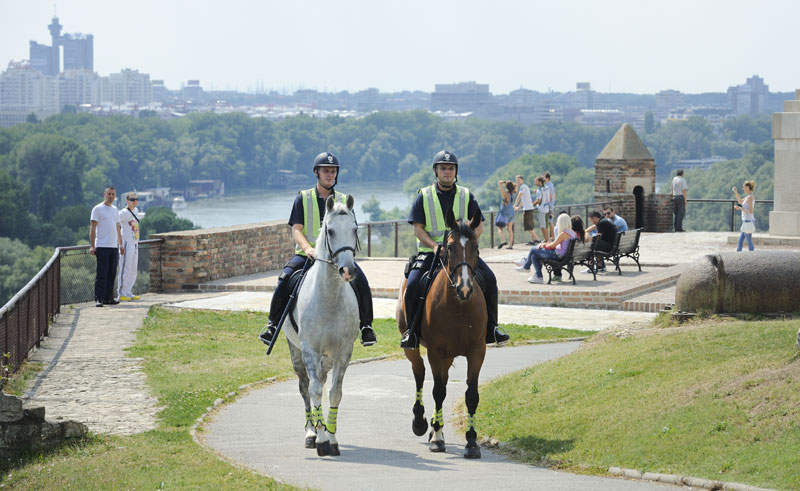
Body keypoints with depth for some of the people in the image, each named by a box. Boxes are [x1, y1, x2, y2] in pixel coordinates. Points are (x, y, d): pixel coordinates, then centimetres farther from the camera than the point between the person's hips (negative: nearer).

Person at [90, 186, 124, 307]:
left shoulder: (115, 210, 18)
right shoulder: (98, 209, -3)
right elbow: (93, 228, -7)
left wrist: (120, 244, 18)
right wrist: (92, 246, -14)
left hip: (114, 247, 7)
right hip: (102, 247, -7)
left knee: (112, 274, 8)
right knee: (101, 274, -9)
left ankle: (108, 298, 13)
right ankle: (99, 299, -8)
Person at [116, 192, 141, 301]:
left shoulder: (135, 211, 14)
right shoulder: (124, 213, -12)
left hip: (135, 243, 9)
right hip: (126, 243, -9)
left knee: (133, 270, 10)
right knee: (125, 269, -9)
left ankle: (128, 292, 16)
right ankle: (121, 294, -6)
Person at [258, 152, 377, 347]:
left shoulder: (343, 200, 13)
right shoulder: (303, 198, 8)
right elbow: (296, 230, -1)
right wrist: (308, 248, -21)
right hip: (307, 254, -1)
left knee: (360, 281, -25)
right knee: (285, 278, -28)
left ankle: (366, 326, -7)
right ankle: (273, 324, -11)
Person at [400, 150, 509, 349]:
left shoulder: (467, 196, 10)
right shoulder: (424, 196, 5)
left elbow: (478, 226, 7)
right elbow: (418, 228, 1)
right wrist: (434, 245, -16)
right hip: (430, 251, -1)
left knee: (489, 279, -18)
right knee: (412, 284, -24)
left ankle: (490, 329, -4)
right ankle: (411, 331, -6)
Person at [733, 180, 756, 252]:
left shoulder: (750, 197, -16)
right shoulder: (749, 197, 11)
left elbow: (750, 211, -21)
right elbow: (740, 201, 28)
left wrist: (740, 208, -15)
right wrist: (736, 192, 17)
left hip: (748, 222, -10)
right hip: (747, 222, 10)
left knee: (749, 242, -4)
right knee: (740, 240, 16)